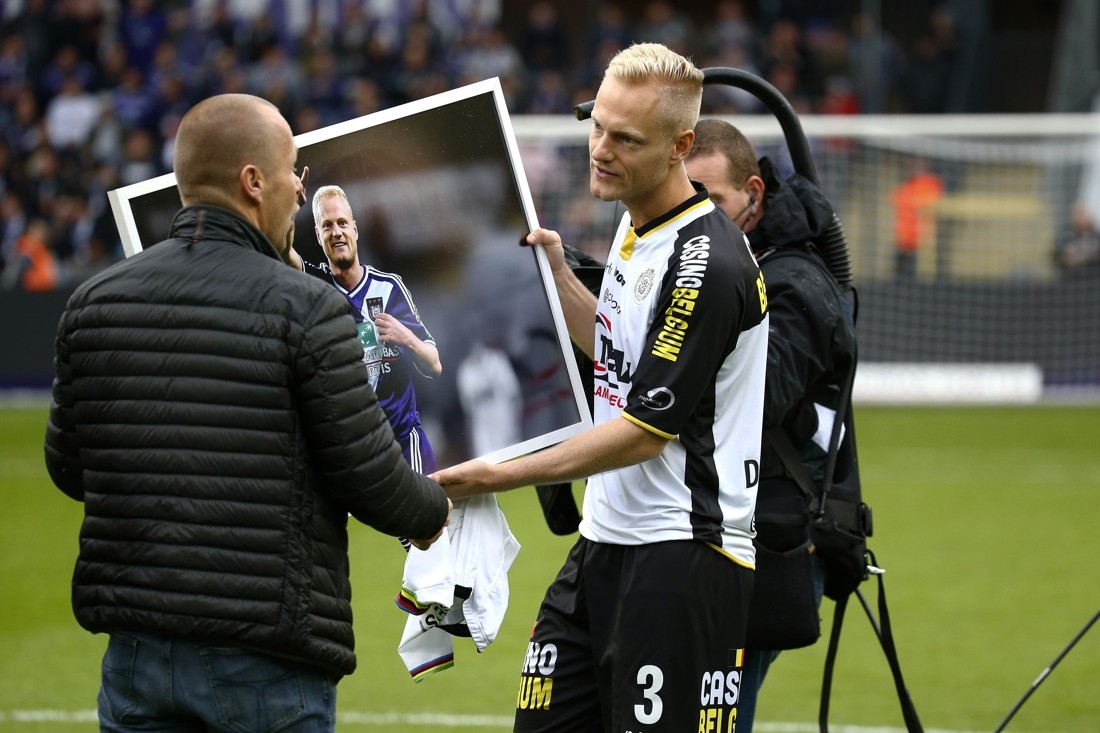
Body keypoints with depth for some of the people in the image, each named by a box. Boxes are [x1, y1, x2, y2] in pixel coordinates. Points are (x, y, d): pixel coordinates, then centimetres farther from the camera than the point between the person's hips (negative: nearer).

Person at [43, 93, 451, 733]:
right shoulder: (307, 311, -11)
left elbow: (68, 468, 11)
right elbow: (371, 479, -8)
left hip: (138, 652, 4)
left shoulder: (94, 302, 3)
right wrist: (434, 513, 14)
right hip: (268, 662, -4)